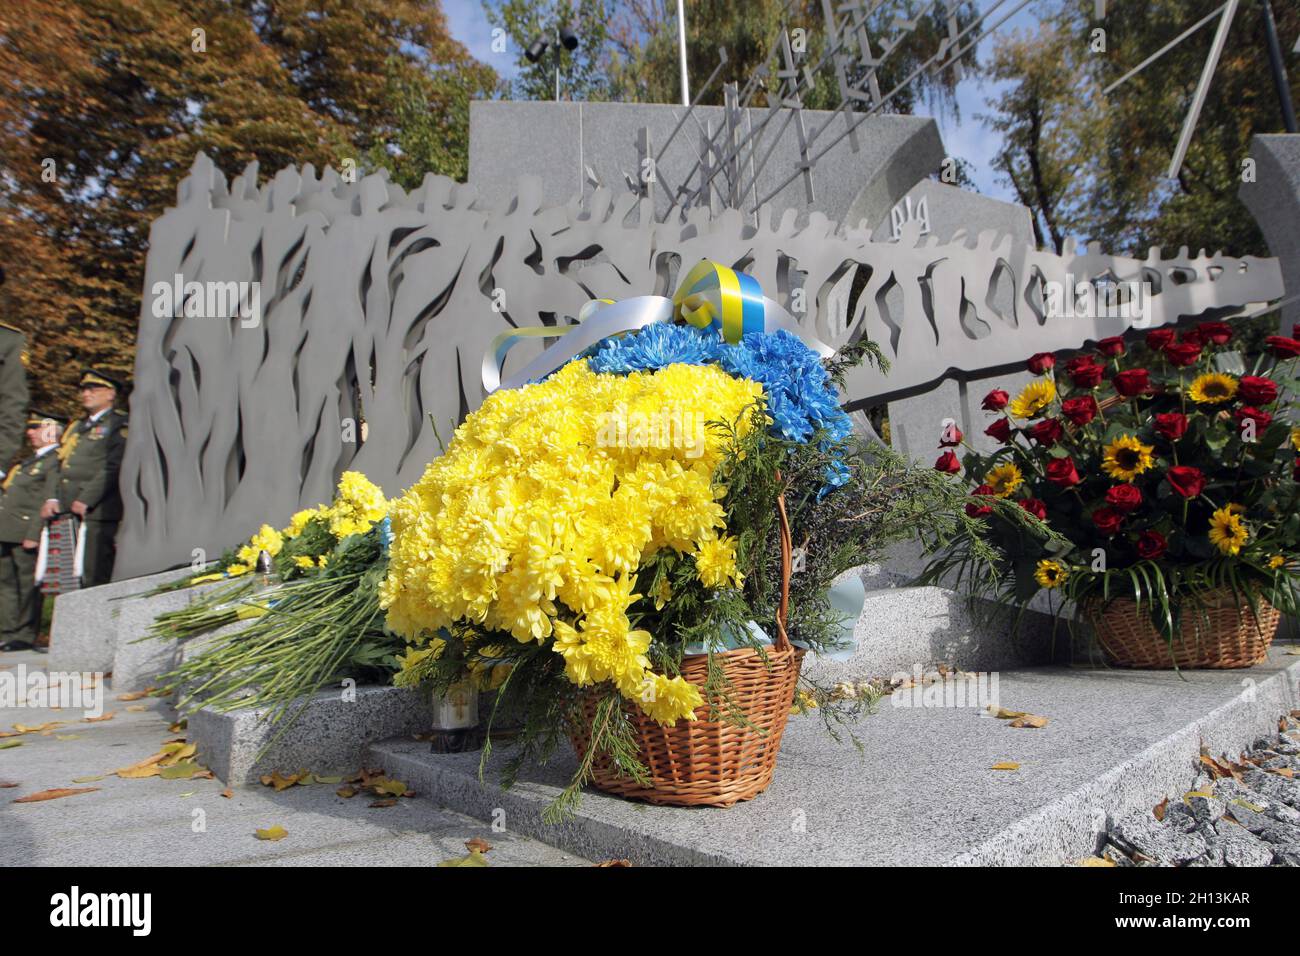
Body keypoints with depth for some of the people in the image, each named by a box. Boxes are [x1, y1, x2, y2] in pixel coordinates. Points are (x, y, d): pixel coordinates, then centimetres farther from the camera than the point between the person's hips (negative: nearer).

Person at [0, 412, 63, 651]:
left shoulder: (55, 462, -11)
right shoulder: (30, 460, 21)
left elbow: (47, 502, -18)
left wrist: (33, 535, -21)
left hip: (26, 534, -10)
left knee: (28, 585, -1)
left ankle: (24, 636, 7)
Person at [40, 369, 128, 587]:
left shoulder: (119, 425, 0)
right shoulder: (77, 428, 26)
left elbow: (113, 467, -11)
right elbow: (62, 468, 24)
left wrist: (86, 500, -16)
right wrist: (53, 499, 8)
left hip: (97, 514, -8)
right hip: (67, 513, 8)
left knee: (95, 579, -11)